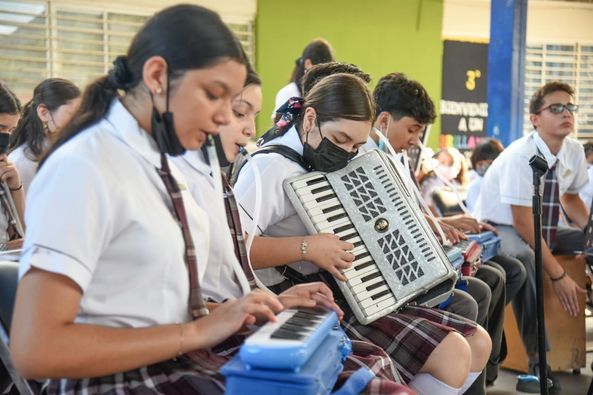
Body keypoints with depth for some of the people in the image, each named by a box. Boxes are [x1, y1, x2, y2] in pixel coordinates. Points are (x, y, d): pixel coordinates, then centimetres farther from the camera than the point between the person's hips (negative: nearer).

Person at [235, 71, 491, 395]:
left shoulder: (323, 162, 13)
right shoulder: (273, 166, -16)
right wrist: (306, 247, -29)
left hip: (356, 293, 10)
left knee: (478, 342, 7)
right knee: (452, 354, -18)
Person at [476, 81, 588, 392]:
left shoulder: (574, 151, -3)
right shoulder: (521, 155, -24)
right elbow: (522, 223, -26)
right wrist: (558, 275, -27)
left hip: (545, 228, 8)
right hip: (504, 229, -8)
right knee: (524, 259, -38)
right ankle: (537, 359, -30)